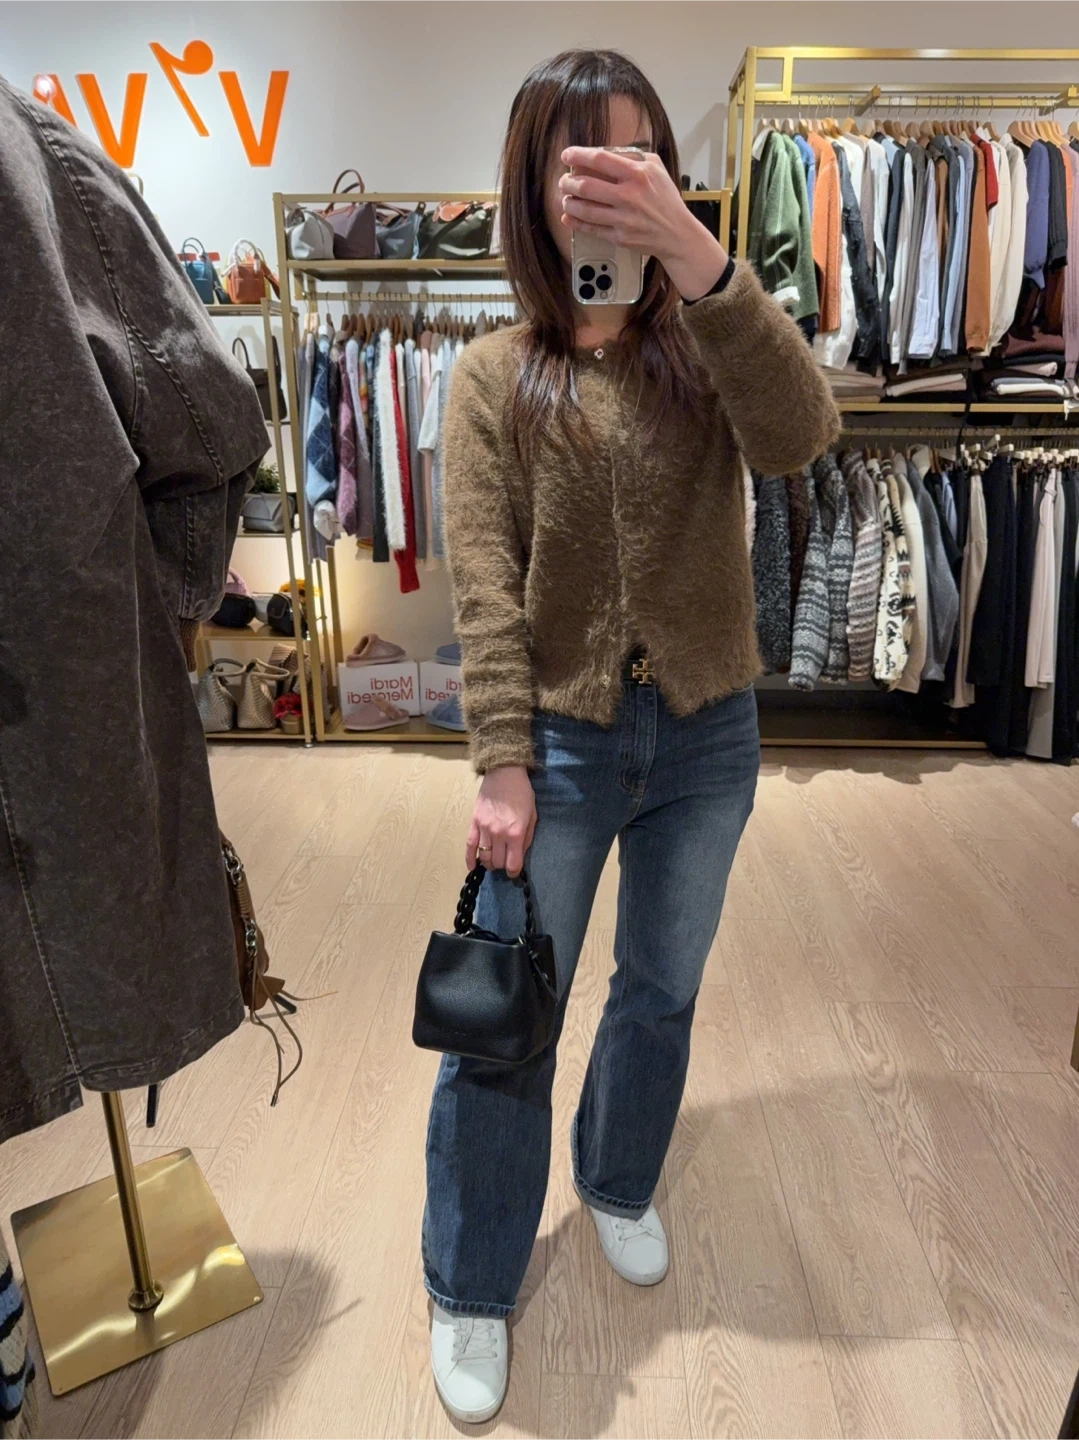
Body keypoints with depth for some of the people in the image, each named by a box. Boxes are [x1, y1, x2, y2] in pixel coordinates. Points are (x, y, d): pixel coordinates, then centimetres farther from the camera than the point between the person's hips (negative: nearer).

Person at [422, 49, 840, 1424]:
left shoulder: (706, 341, 2)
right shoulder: (495, 375, -2)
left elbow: (801, 433, -20)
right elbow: (485, 583, -9)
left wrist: (691, 248, -30)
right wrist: (503, 769, -14)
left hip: (707, 738, 3)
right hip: (562, 741, -2)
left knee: (662, 995, 19)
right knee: (502, 1025, 6)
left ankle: (620, 1185, 49)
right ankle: (469, 1292, 32)